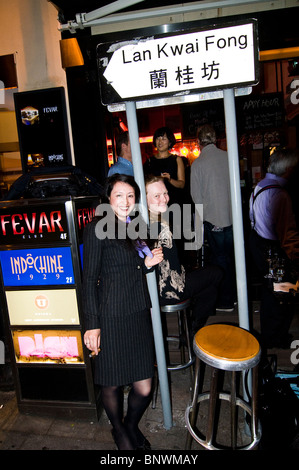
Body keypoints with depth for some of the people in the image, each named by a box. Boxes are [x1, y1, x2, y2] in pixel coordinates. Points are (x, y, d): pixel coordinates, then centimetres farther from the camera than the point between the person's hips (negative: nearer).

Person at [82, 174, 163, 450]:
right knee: (112, 384, 11)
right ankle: (119, 431, 41)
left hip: (139, 314, 6)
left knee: (144, 387, 9)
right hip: (111, 318, -6)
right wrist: (92, 324, -12)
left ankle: (132, 426, 40)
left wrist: (149, 263, 2)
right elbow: (90, 279, -9)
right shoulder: (98, 228, -8)